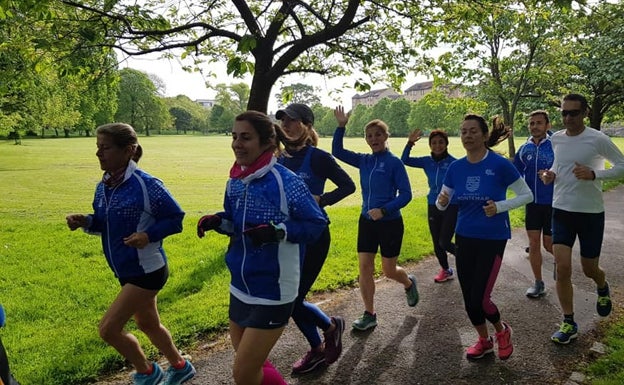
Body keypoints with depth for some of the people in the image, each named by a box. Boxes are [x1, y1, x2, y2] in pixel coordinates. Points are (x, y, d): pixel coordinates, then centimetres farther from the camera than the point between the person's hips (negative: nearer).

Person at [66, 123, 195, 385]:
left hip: (147, 270, -8)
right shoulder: (103, 186, 2)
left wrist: (148, 235, -28)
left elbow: (176, 219, -15)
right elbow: (104, 224, 13)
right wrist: (85, 221, -7)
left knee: (108, 328, -4)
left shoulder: (146, 185, -21)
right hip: (127, 271, 9)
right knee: (148, 325, 22)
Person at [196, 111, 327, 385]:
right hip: (240, 288, 7)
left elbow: (317, 223, -14)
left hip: (272, 292, -7)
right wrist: (218, 221, -5)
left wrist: (277, 230, -28)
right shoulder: (235, 181, 1)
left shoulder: (284, 181, -19)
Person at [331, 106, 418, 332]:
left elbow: (405, 194, -13)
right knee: (364, 268, 2)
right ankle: (369, 315, 14)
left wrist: (384, 210, -24)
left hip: (390, 223, -5)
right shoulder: (364, 161, 4)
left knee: (389, 270, 8)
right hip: (366, 221, 5)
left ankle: (409, 283, 42)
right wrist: (341, 126, -6)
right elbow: (337, 152, 6)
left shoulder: (394, 163, -11)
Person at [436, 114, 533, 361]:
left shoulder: (500, 165, -13)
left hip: (493, 239, -4)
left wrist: (500, 206, -22)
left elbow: (527, 195, -6)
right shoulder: (456, 167, -1)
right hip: (464, 238, 5)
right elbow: (442, 204, 7)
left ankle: (502, 331, 27)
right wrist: (441, 201, -17)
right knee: (469, 298, 10)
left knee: (479, 299, -7)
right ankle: (484, 341, 36)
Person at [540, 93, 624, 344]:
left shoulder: (598, 139, -12)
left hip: (591, 213, -3)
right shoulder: (555, 139, 2)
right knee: (562, 267, -7)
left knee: (589, 269, 11)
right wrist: (551, 176, -3)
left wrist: (594, 174, -23)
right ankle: (569, 323, 7)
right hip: (562, 210, 3)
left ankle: (602, 288, 49)